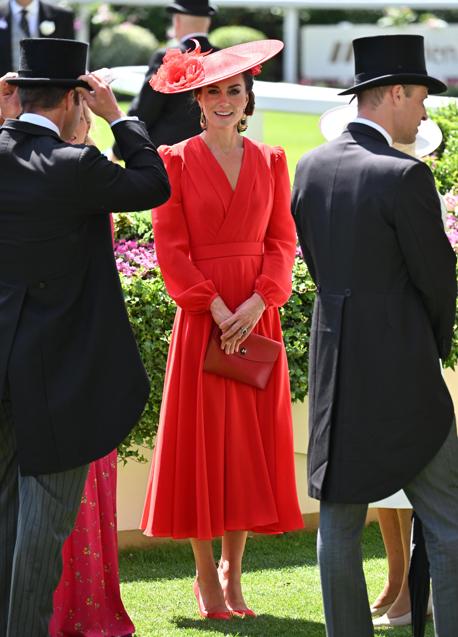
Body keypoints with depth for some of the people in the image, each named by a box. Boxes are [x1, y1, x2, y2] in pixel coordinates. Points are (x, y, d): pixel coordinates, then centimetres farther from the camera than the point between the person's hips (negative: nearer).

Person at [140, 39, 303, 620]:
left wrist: (257, 301, -10)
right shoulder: (176, 160, 0)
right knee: (201, 440, -1)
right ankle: (206, 576, 7)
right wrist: (216, 306, -14)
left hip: (257, 316, 3)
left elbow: (282, 241, 6)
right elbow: (171, 247, -5)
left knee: (251, 441, 3)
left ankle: (232, 570, 12)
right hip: (201, 316, -3)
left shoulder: (270, 162, 9)